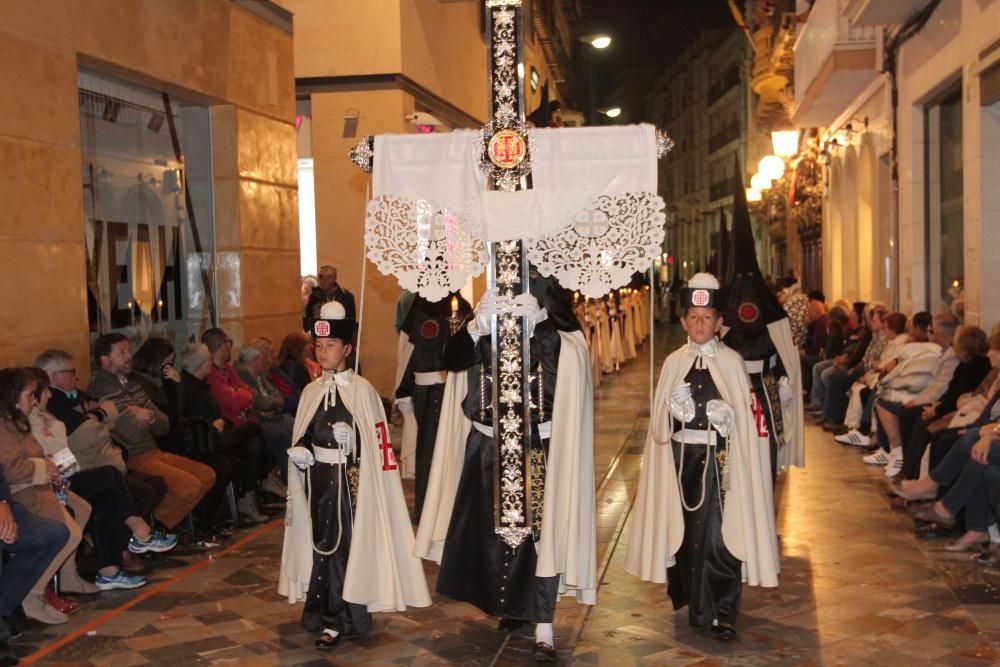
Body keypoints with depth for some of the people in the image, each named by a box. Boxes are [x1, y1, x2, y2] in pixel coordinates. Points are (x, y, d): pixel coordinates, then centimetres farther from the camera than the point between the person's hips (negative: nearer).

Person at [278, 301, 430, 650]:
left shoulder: (362, 390, -6)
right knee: (321, 541, 10)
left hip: (351, 480, -4)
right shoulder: (311, 392, 8)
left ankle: (337, 619, 6)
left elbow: (375, 443, -7)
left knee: (347, 542, -3)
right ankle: (322, 611, 23)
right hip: (319, 478, 5)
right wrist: (299, 450, -5)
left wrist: (352, 440, -24)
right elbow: (302, 436, 15)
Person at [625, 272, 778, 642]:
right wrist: (674, 410, -13)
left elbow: (744, 415, 1)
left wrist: (728, 416, -18)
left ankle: (720, 612, 4)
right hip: (683, 457, 3)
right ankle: (694, 604, 23)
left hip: (719, 458, -2)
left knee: (718, 532, -4)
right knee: (685, 529, 8)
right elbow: (659, 419, 7)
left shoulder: (731, 361, 1)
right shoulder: (673, 363, 7)